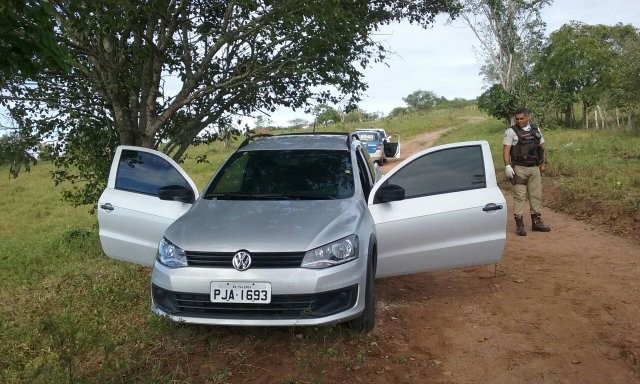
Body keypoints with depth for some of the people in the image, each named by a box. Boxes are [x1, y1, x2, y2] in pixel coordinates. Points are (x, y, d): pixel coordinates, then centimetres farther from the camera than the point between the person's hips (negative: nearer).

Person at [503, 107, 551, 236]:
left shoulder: (536, 129, 11)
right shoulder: (511, 131, -4)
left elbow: (542, 147, 17)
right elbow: (506, 149, -10)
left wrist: (543, 163, 12)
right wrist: (507, 166, -20)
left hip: (535, 168, 5)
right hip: (519, 169, -5)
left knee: (536, 195, 9)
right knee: (519, 196, -5)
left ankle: (536, 222, 19)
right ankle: (519, 224, -1)